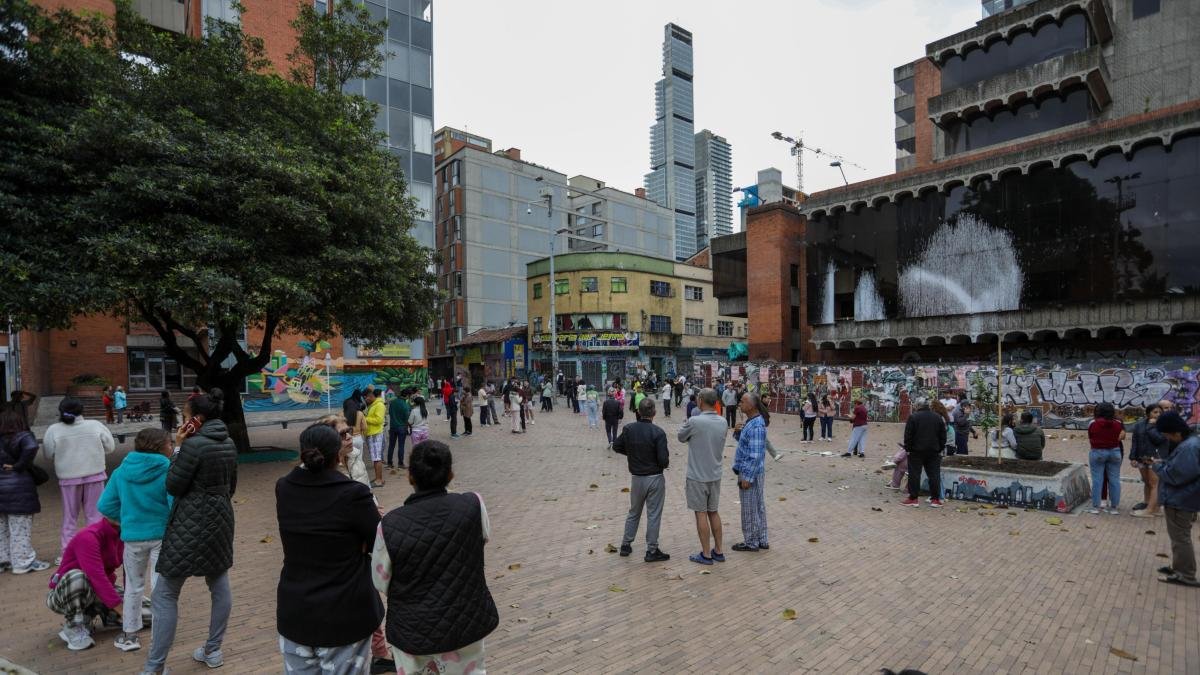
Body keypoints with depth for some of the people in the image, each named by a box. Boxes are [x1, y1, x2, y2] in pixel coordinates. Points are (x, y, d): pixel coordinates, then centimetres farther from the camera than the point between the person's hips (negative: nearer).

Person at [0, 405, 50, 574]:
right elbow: (31, 447, -33)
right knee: (20, 529, 2)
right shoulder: (23, 437, -14)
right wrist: (19, 466, -19)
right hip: (18, 490, -6)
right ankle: (24, 562, 8)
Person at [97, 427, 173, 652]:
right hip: (161, 536, -4)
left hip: (133, 537, 4)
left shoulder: (122, 471, -1)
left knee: (134, 586, 20)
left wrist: (125, 520, 15)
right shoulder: (167, 471, -16)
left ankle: (129, 635, 31)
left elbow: (105, 506, 1)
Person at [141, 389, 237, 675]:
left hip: (191, 524, -8)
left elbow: (173, 486, -11)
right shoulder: (229, 443, 5)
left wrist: (177, 451, -4)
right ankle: (213, 651, 29)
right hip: (221, 519, 8)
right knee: (220, 588, 16)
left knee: (165, 596, 4)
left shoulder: (194, 444, -19)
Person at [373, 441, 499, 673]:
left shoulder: (391, 524, -21)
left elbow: (381, 583, -7)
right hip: (467, 623, 1)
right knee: (470, 669, 23)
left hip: (413, 631, 0)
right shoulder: (473, 505, -19)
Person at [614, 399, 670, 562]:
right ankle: (652, 551, 15)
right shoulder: (658, 432, -19)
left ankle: (626, 545, 28)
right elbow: (664, 460, -21)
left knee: (633, 512, 20)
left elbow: (616, 446, 7)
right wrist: (666, 463, 1)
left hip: (636, 477, 4)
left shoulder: (629, 429, -7)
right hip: (655, 478, -4)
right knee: (653, 515, 7)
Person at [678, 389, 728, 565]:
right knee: (714, 512, 17)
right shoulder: (723, 422, -2)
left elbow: (681, 438, -2)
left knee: (701, 514, 5)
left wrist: (686, 424, 17)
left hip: (697, 477, -5)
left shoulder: (694, 422, -20)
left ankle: (706, 555, 13)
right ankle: (718, 551, 25)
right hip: (715, 475, 6)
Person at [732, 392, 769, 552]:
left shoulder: (756, 427, -23)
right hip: (751, 471, 10)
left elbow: (756, 455, -24)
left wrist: (747, 477, -22)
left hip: (750, 472, -10)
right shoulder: (751, 421, 7)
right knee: (758, 507, 17)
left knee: (750, 509, 4)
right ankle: (761, 541, 28)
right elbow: (744, 441, 19)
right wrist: (737, 432, -1)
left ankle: (751, 543, 17)